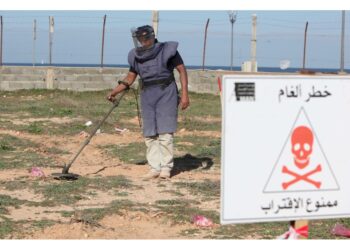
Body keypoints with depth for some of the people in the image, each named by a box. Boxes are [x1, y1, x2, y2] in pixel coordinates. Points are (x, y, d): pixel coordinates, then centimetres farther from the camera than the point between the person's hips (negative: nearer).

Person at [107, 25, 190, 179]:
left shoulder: (167, 50, -9)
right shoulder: (137, 56, 5)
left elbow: (182, 70, -6)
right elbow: (130, 78, 15)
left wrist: (185, 94, -13)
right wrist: (114, 92, 6)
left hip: (166, 94, -5)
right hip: (147, 96, 5)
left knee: (165, 132, -9)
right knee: (149, 134, 2)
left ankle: (166, 167, -2)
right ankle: (154, 168, 8)